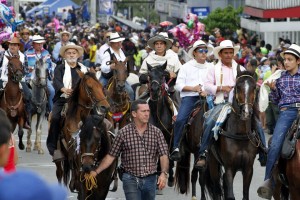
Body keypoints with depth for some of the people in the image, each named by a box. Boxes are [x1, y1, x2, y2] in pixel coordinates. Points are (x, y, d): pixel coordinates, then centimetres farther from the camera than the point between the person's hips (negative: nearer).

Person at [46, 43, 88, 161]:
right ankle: (53, 148, -24)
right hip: (62, 99, -2)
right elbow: (57, 81, -8)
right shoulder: (60, 69, 10)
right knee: (55, 118, -27)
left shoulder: (83, 69, 21)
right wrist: (63, 89, -30)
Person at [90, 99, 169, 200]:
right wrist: (96, 172, -6)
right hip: (131, 180, -2)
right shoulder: (124, 133, -3)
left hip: (150, 180, 3)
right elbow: (111, 156, 1)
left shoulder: (156, 132, 1)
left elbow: (163, 155, -5)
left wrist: (163, 173, -22)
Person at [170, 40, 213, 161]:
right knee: (180, 120, -23)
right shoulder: (186, 67, 11)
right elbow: (179, 85, 3)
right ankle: (176, 148, -18)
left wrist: (206, 92, -9)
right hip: (189, 97, -2)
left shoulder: (211, 67, 18)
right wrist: (193, 88, -10)